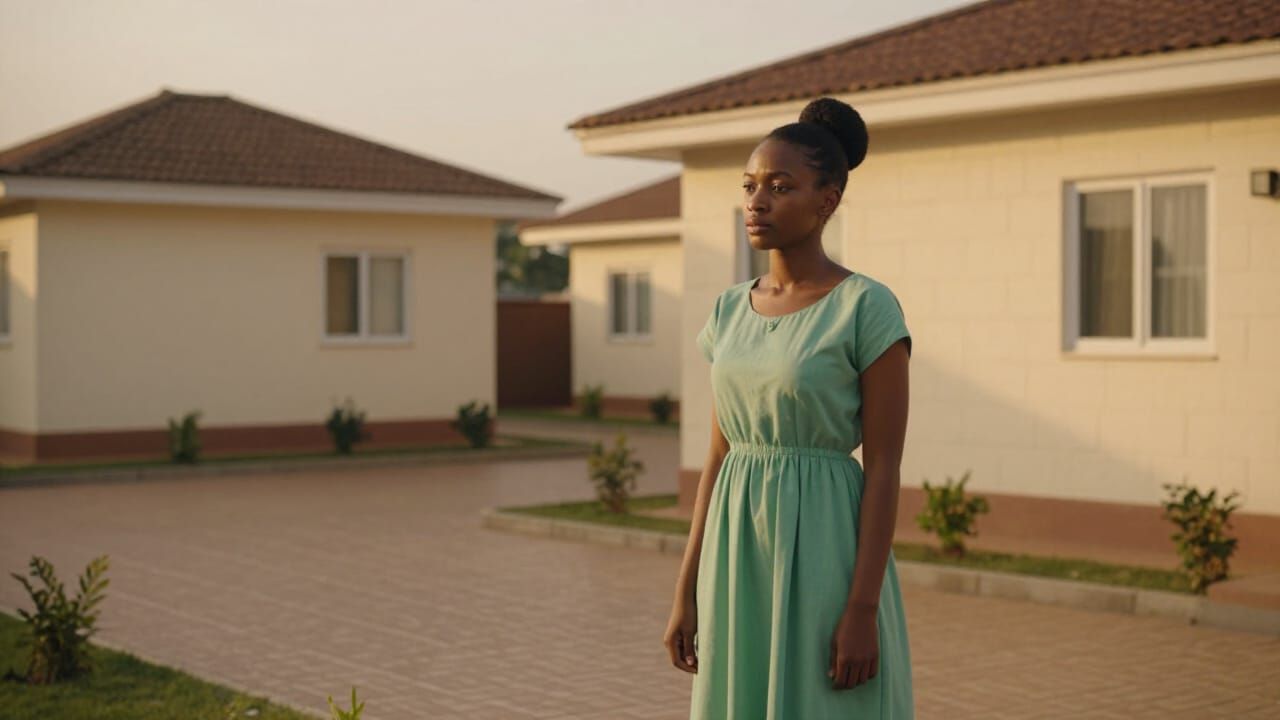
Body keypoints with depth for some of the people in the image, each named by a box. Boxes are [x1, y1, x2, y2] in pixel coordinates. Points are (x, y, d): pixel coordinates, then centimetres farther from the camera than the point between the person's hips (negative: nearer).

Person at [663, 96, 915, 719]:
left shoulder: (870, 308, -9)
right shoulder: (731, 311, 10)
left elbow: (884, 470, -11)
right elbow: (720, 459, 12)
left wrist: (863, 611, -17)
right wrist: (688, 593, 9)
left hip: (825, 562, -6)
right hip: (743, 564, 6)